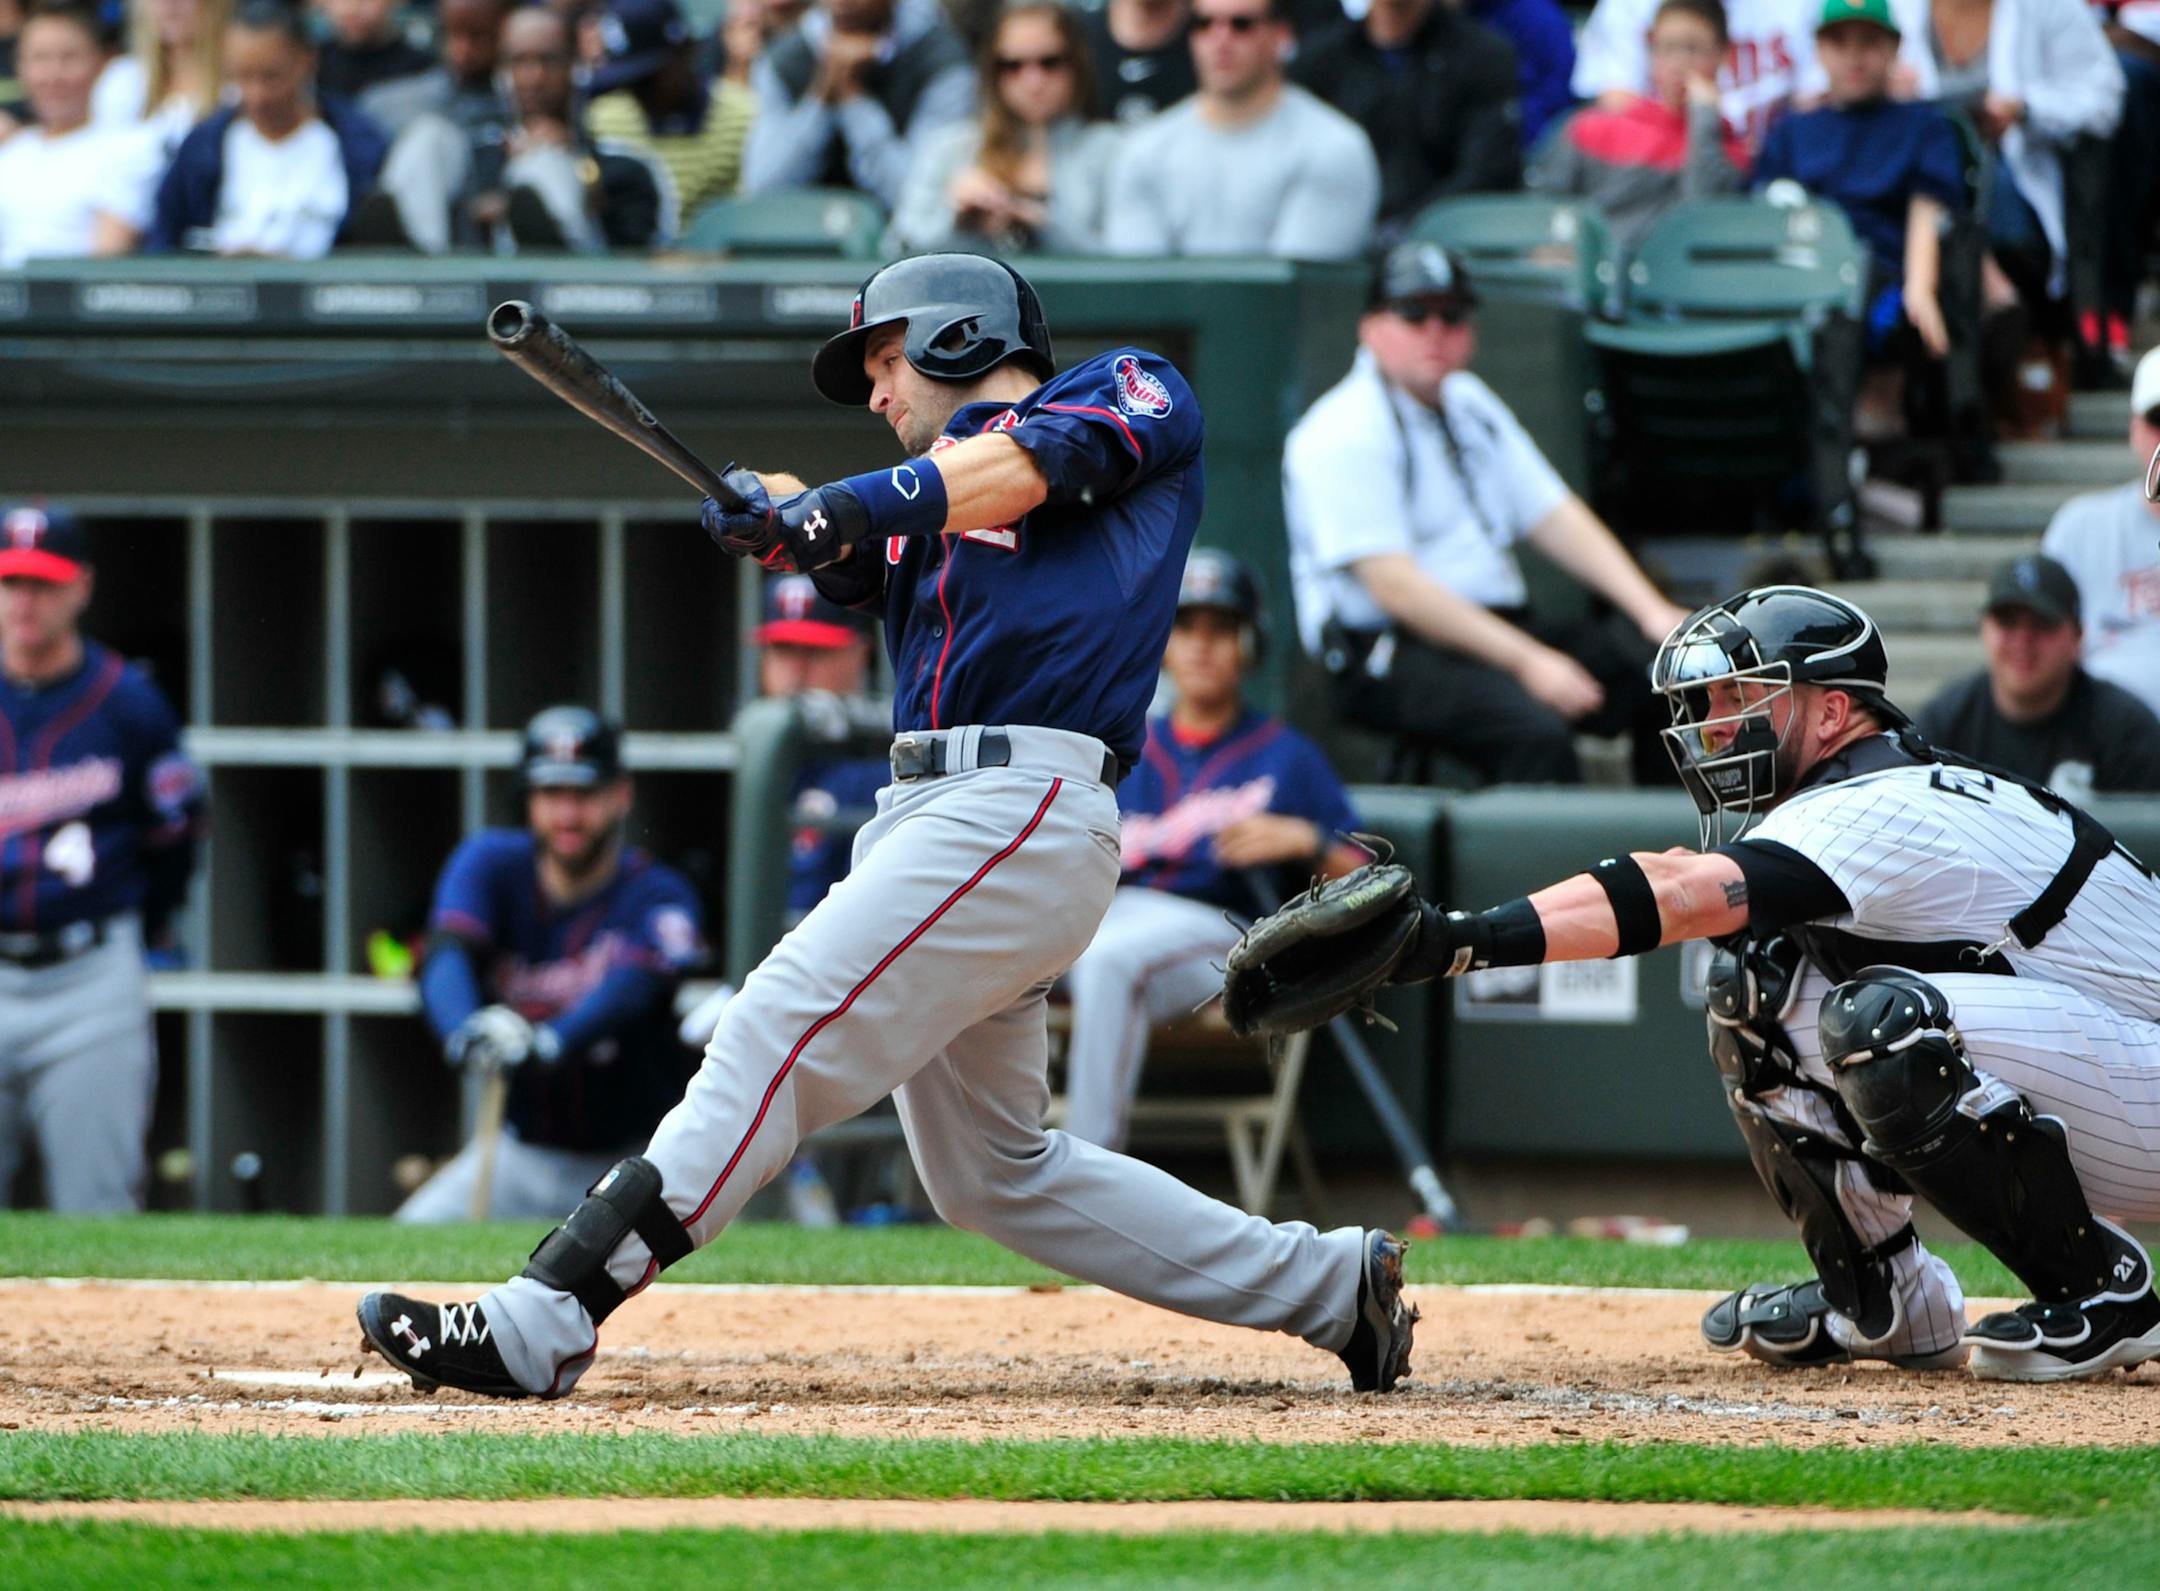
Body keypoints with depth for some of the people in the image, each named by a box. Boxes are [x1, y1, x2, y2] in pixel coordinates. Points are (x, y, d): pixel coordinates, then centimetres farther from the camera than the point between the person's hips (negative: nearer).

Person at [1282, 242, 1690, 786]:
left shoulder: (1469, 404, 19)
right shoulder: (1341, 435, -9)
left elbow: (1554, 517, 18)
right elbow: (1394, 586, -18)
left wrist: (1651, 612, 3)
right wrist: (1528, 663, -22)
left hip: (1501, 631, 9)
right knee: (1535, 731, -35)